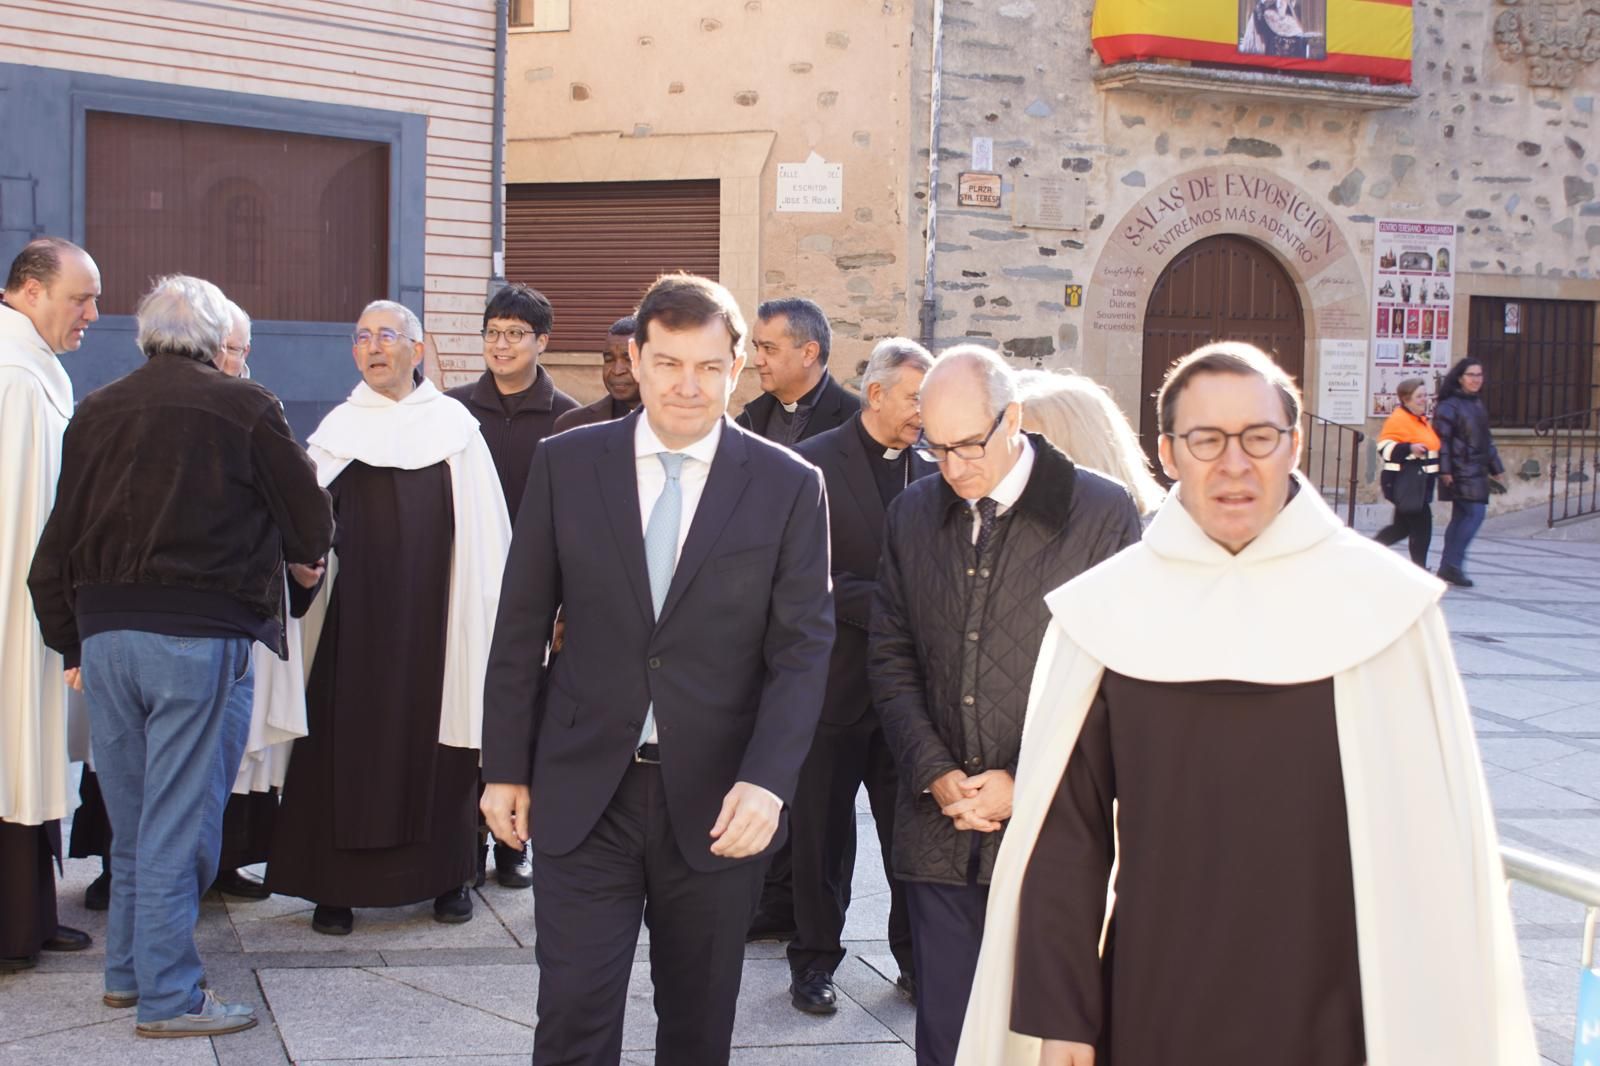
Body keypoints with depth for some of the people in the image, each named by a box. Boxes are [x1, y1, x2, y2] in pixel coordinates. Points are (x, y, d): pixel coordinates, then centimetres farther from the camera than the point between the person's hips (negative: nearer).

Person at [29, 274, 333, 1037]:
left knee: (132, 821, 17)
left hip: (105, 632, 5)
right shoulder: (245, 409, -6)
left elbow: (56, 546, 11)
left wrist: (72, 643, 19)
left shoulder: (96, 412, 8)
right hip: (200, 636, -5)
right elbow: (312, 530, 0)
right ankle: (168, 997, 6)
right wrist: (283, 549, 23)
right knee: (178, 822, 0)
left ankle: (127, 969, 29)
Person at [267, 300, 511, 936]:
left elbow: (483, 531, 3)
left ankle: (447, 875, 18)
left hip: (432, 614, -1)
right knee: (346, 739, 0)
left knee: (437, 741, 4)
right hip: (354, 616, 1)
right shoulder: (338, 429, 9)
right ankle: (337, 885, 7)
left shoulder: (453, 425, 5)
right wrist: (303, 560, -11)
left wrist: (484, 613, -2)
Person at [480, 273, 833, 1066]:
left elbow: (802, 649, -5)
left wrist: (766, 782, -17)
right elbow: (521, 627, 5)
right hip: (582, 792, 0)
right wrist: (506, 767, 5)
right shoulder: (566, 463, 1)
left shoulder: (789, 486, -2)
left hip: (717, 802, 0)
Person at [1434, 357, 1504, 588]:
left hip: (1476, 470, 9)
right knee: (1475, 513, -16)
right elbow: (1442, 439, -14)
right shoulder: (1449, 406, -8)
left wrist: (1494, 468, 24)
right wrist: (1444, 470, -20)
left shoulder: (1478, 404, 19)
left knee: (1461, 517, 9)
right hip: (1460, 471, -9)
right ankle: (1453, 563, -14)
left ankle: (1447, 568, 12)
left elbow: (1486, 439, 24)